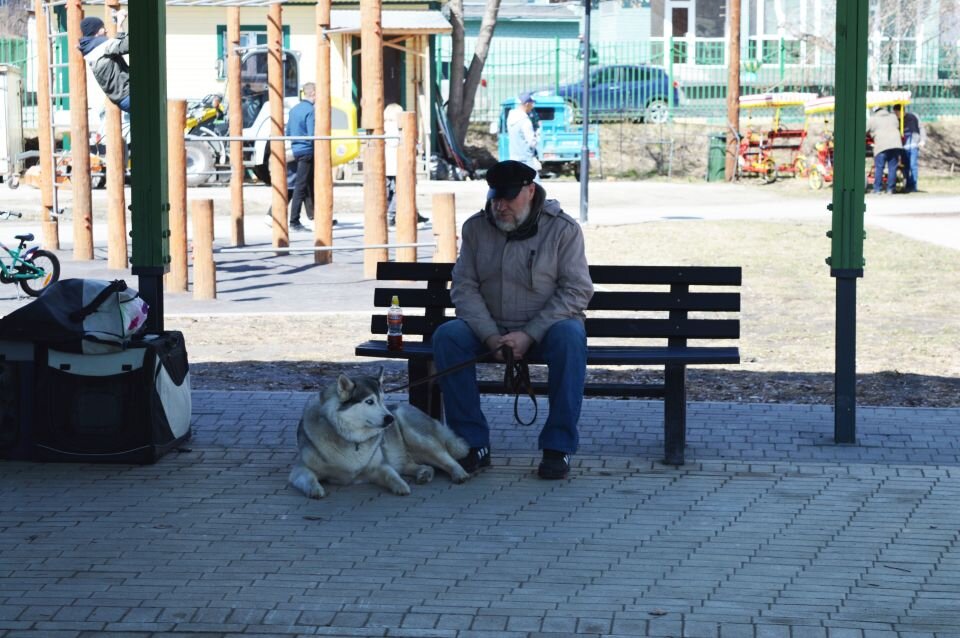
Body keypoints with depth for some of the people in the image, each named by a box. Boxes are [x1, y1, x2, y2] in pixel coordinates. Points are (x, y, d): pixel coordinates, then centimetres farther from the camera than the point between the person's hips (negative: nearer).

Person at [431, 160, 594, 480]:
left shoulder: (563, 229, -5)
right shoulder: (475, 228, 3)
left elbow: (577, 291, -10)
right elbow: (464, 288, -2)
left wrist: (529, 335, -21)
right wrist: (490, 337, -18)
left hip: (545, 327, -3)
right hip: (490, 329, 3)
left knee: (570, 336, -36)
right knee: (447, 336, -26)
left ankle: (558, 447, -29)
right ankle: (473, 443, -21)